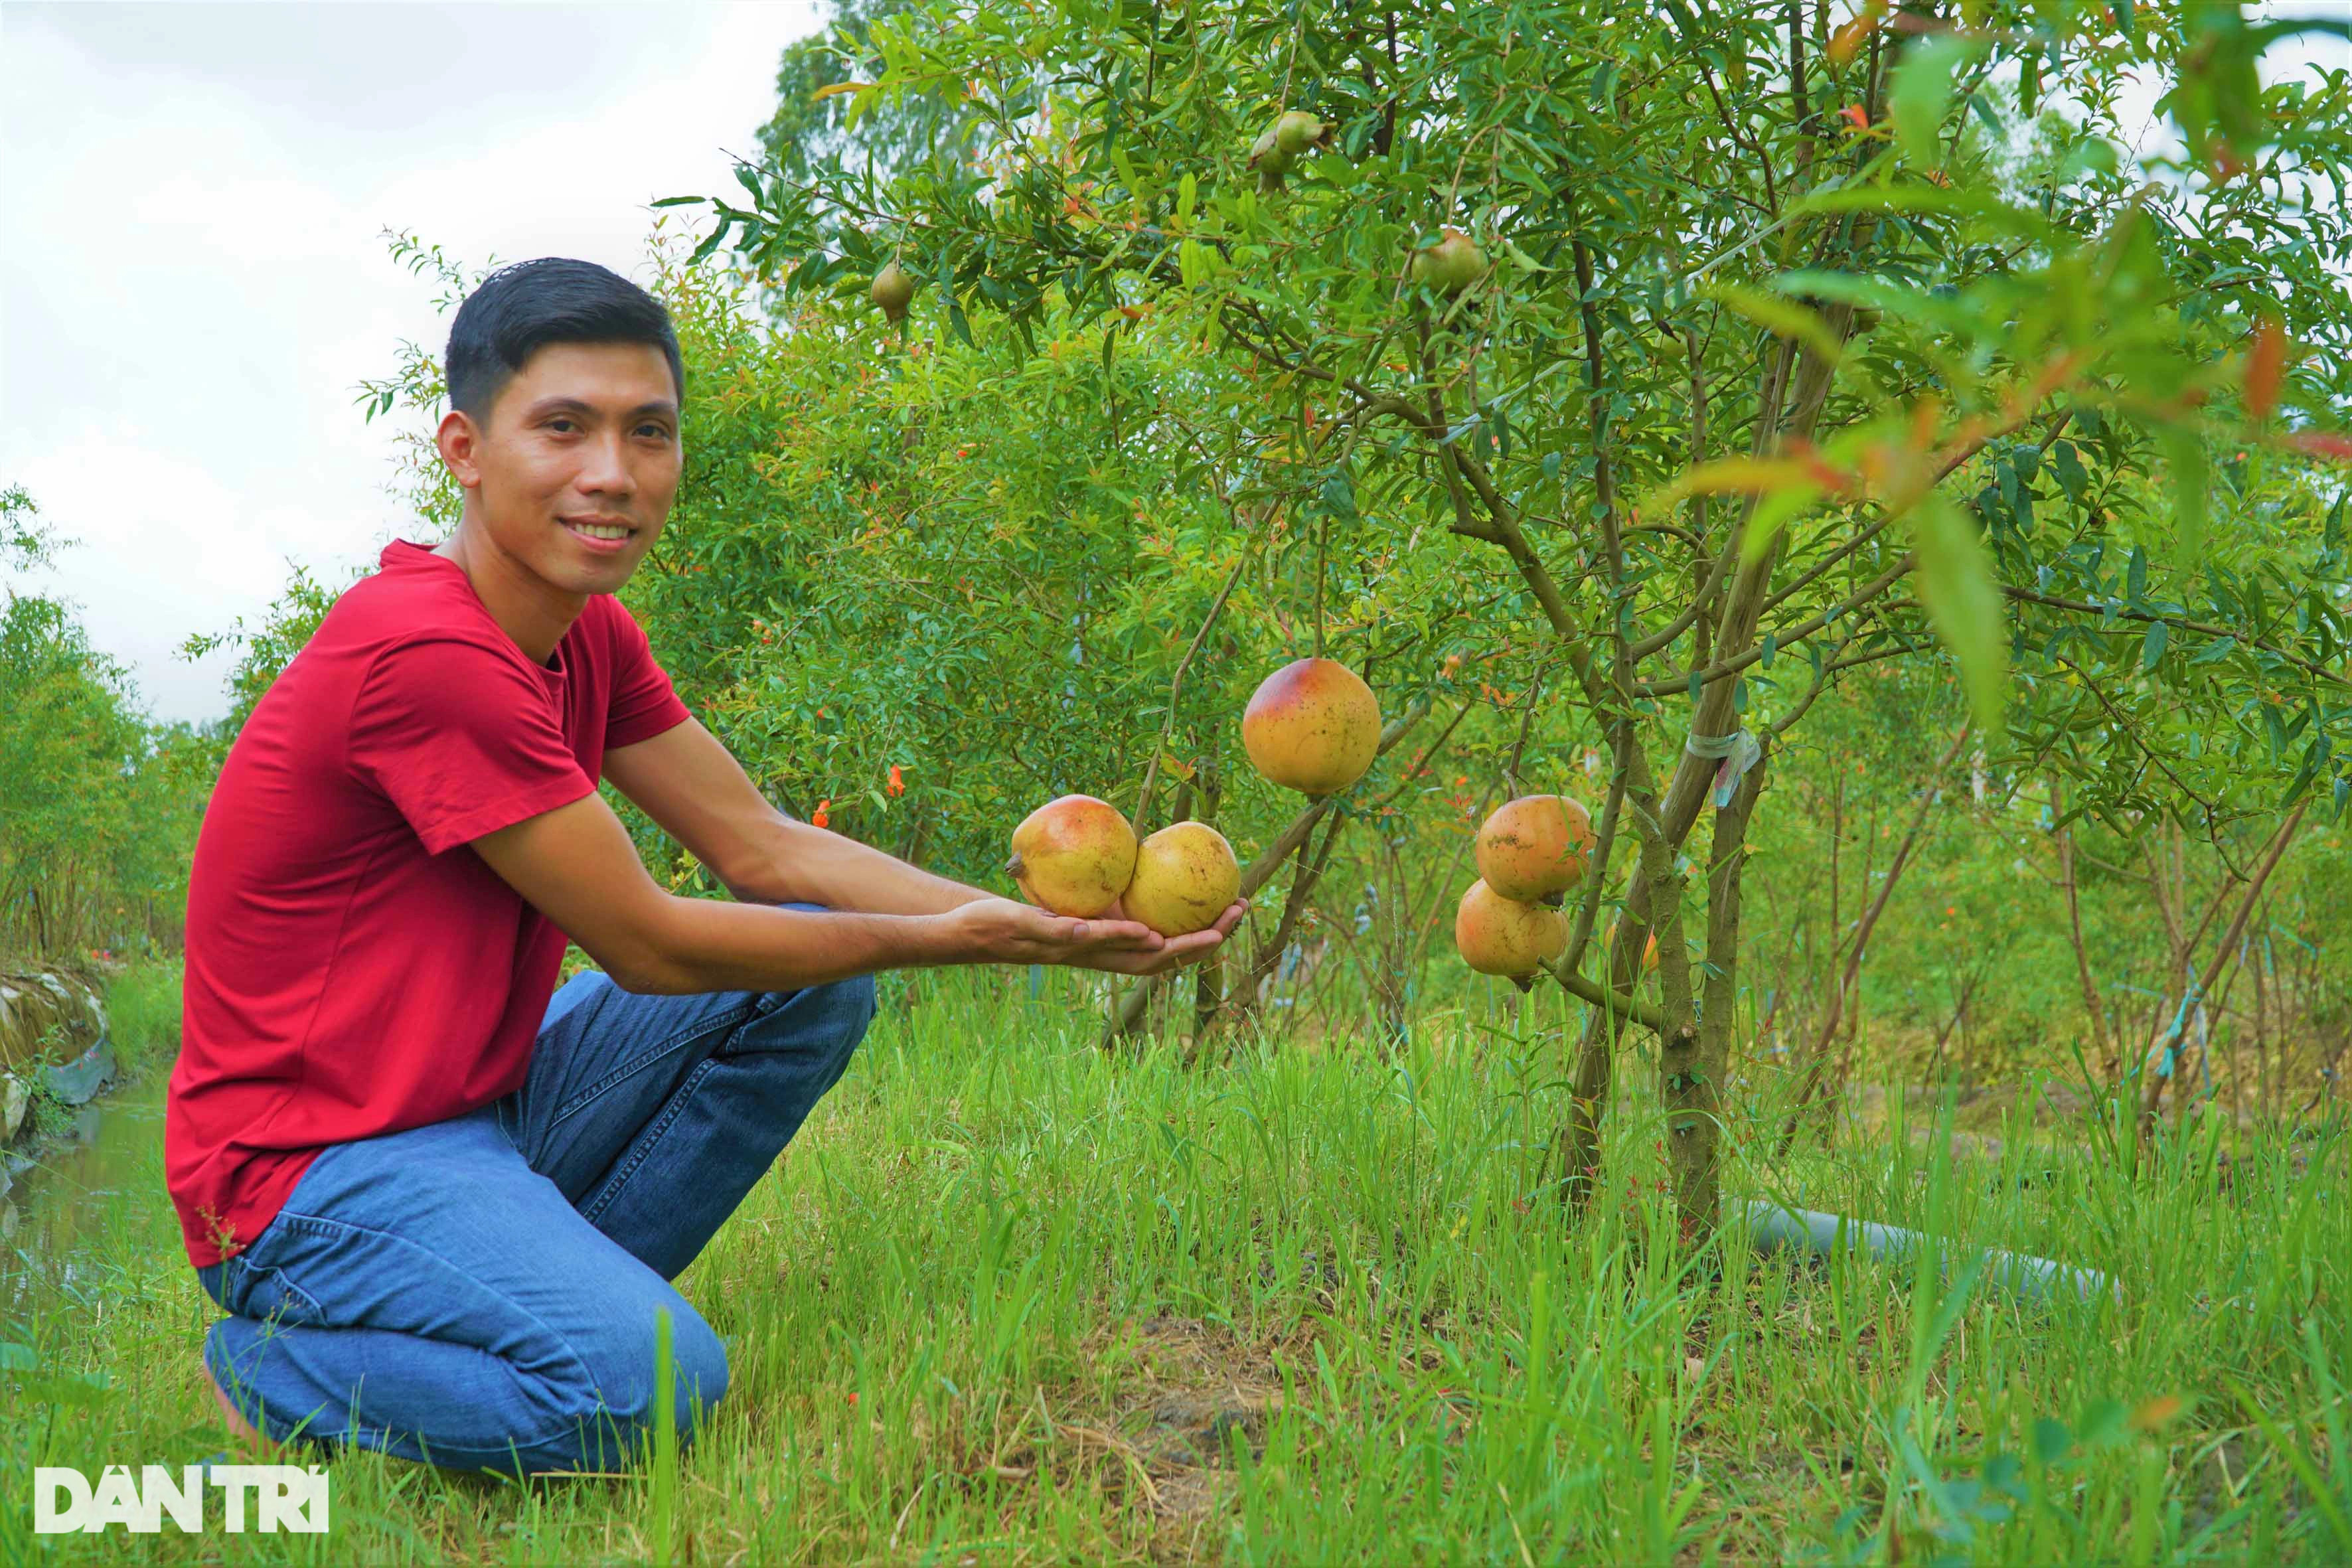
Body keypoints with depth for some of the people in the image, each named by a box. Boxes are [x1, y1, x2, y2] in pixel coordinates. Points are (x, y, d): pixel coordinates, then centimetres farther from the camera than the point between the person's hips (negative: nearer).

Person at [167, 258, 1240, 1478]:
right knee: (648, 1385, -28)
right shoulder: (427, 651, -26)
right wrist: (942, 941, -13)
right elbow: (647, 946, -21)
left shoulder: (586, 633, 4)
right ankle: (279, 1359, -3)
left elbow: (765, 847, 1)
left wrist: (1045, 928, -10)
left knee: (819, 978, 0)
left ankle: (554, 1289, 4)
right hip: (314, 1167, -9)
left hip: (481, 1100, 9)